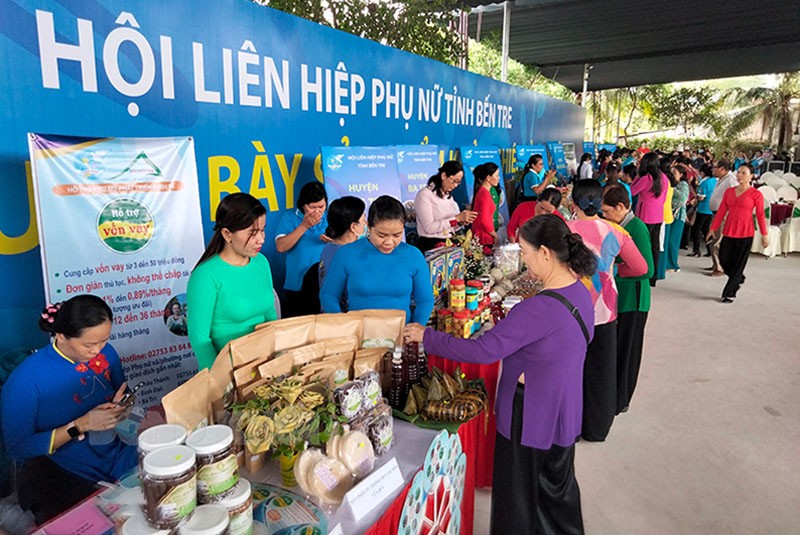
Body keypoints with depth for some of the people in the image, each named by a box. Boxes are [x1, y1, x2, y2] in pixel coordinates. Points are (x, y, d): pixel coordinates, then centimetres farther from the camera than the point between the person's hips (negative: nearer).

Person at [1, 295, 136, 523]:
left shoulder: (106, 353, -4)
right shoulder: (25, 380, -15)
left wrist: (119, 406, -10)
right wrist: (81, 425, -20)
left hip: (116, 458, 4)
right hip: (61, 475, -3)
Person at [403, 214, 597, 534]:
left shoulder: (540, 309, -32)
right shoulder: (580, 292, -3)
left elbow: (482, 351, -31)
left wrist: (426, 337, -21)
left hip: (530, 419, -8)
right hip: (564, 412, 9)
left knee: (519, 498, 14)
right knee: (559, 486, 29)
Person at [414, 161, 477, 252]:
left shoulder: (448, 196, 15)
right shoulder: (424, 195, -8)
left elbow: (449, 227, 15)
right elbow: (429, 227, -18)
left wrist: (461, 221, -5)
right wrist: (456, 218, -18)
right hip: (431, 246, -7)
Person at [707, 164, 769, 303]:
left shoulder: (756, 194, -5)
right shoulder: (729, 191, 7)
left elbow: (760, 215, -4)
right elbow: (721, 211, 8)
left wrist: (764, 235, -4)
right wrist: (713, 228, 5)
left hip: (745, 234, -4)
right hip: (728, 232, 4)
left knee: (738, 264, 1)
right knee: (724, 260, 5)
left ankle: (729, 294, 11)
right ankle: (738, 279, 36)